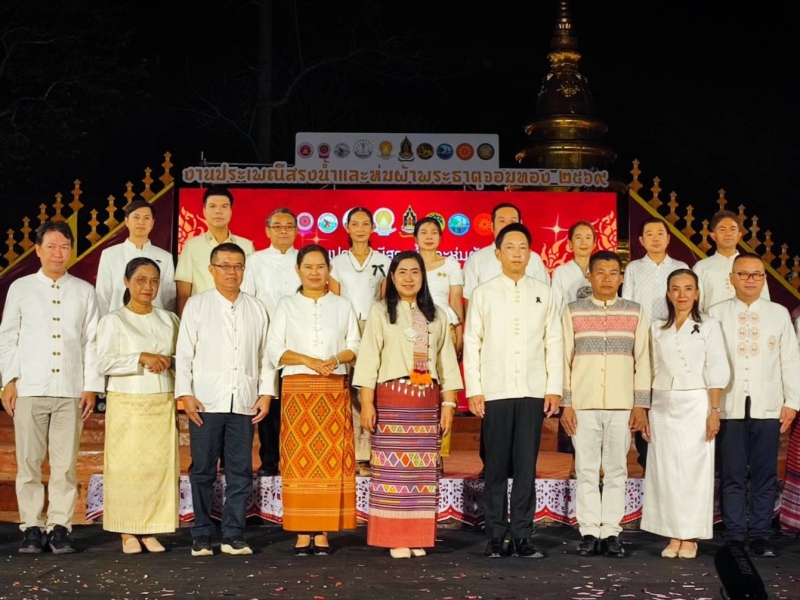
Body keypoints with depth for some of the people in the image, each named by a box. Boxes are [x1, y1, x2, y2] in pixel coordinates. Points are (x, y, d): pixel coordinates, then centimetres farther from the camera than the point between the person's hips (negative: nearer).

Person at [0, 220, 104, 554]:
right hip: (29, 388, 0)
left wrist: (92, 386, 1)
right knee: (29, 462, 1)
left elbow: (92, 341, 7)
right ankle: (32, 528, 8)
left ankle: (60, 527, 6)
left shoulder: (84, 292, 10)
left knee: (66, 463, 0)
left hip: (71, 390, 0)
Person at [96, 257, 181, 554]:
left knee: (160, 465, -1)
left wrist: (168, 361, -4)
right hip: (127, 404, -3)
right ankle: (128, 533, 4)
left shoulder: (169, 319, 13)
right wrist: (142, 358, -17)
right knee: (127, 466, -4)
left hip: (163, 404, 3)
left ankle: (151, 531, 7)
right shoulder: (113, 320, 2)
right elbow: (104, 363, -8)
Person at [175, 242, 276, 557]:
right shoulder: (197, 304, 6)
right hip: (206, 400, -2)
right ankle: (202, 536, 11)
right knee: (203, 470, 2)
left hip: (244, 401, 2)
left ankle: (234, 535, 10)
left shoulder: (256, 308, 13)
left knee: (241, 471, 2)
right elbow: (184, 352, 3)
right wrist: (185, 394, -5)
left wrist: (266, 393, 4)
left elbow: (265, 354, 12)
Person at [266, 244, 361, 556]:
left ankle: (322, 532, 0)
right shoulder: (286, 305, 9)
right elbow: (274, 348, 2)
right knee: (299, 459, -5)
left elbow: (355, 345, 10)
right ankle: (302, 533, -1)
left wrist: (336, 359, -11)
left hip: (335, 389, 1)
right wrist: (308, 361, -12)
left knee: (331, 460, -4)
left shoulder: (342, 305, 13)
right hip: (297, 388, -1)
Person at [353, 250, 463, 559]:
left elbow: (446, 361, 11)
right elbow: (368, 358, 0)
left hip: (427, 400, 3)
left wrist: (448, 403, 4)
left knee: (423, 469, 0)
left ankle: (418, 537, 7)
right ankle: (395, 538, 1)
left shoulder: (436, 315, 13)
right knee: (393, 468, -4)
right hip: (391, 398, -2)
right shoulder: (380, 312, 5)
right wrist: (367, 403, -7)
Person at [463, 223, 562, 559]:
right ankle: (495, 537, 8)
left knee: (526, 466, 2)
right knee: (496, 466, 2)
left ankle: (522, 536, 7)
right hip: (495, 391, -1)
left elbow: (554, 343, 7)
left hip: (533, 392, 1)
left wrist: (554, 389, 1)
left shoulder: (545, 294, 9)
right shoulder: (483, 294, 6)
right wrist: (473, 390, -3)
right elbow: (471, 343, 3)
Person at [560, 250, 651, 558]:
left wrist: (641, 405, 1)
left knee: (616, 470, 3)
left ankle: (611, 532, 8)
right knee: (586, 470, 1)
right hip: (583, 404, 0)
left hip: (621, 405, 1)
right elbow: (564, 358, 5)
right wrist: (565, 403, -1)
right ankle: (589, 532, 7)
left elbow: (642, 360, 7)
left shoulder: (635, 313, 7)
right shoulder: (573, 311, 6)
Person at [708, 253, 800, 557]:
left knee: (765, 476, 3)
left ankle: (760, 538, 11)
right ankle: (735, 538, 9)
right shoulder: (716, 314, 5)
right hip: (730, 408, -1)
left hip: (768, 408, 1)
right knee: (732, 476, 2)